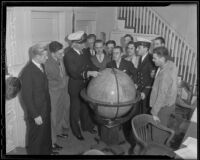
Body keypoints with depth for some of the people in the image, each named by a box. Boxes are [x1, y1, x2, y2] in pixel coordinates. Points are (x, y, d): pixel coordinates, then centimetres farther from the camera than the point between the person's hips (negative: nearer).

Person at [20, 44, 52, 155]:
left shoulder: (41, 66, 1)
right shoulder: (28, 72, -23)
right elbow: (26, 96, -20)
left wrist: (48, 107, 8)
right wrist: (35, 115, -17)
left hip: (46, 109, 8)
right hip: (37, 111, -8)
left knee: (47, 134, 25)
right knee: (36, 137, 13)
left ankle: (47, 151, 46)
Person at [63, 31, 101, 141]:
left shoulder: (83, 52, 0)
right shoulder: (68, 56, -21)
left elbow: (90, 65, 5)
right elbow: (74, 73, -28)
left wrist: (98, 72, -11)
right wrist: (89, 73, -37)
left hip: (85, 85, 6)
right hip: (75, 87, -6)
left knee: (85, 107, 22)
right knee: (75, 110, 12)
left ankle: (86, 126, 43)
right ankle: (76, 131, 31)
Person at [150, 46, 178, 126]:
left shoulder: (165, 74, -33)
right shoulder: (171, 64, -5)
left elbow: (161, 96, -27)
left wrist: (154, 113, -20)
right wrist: (155, 75, -1)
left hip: (163, 107, -9)